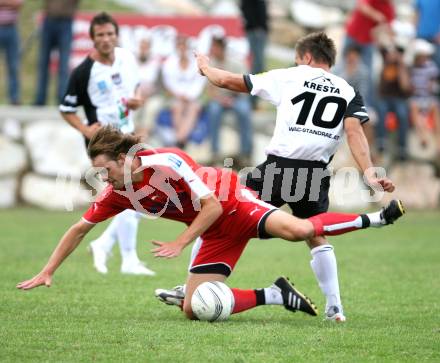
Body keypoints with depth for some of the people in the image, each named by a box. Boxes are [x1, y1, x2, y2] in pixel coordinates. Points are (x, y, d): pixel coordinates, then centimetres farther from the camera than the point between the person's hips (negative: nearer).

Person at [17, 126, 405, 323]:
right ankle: (276, 295, -1)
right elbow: (79, 229, 8)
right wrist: (47, 273, 5)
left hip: (233, 203, -6)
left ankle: (374, 218, -12)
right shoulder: (117, 194, -5)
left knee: (297, 230, -31)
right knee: (194, 309, -9)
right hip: (216, 234, 6)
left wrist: (180, 243, -20)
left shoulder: (167, 163, -25)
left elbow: (212, 207, -22)